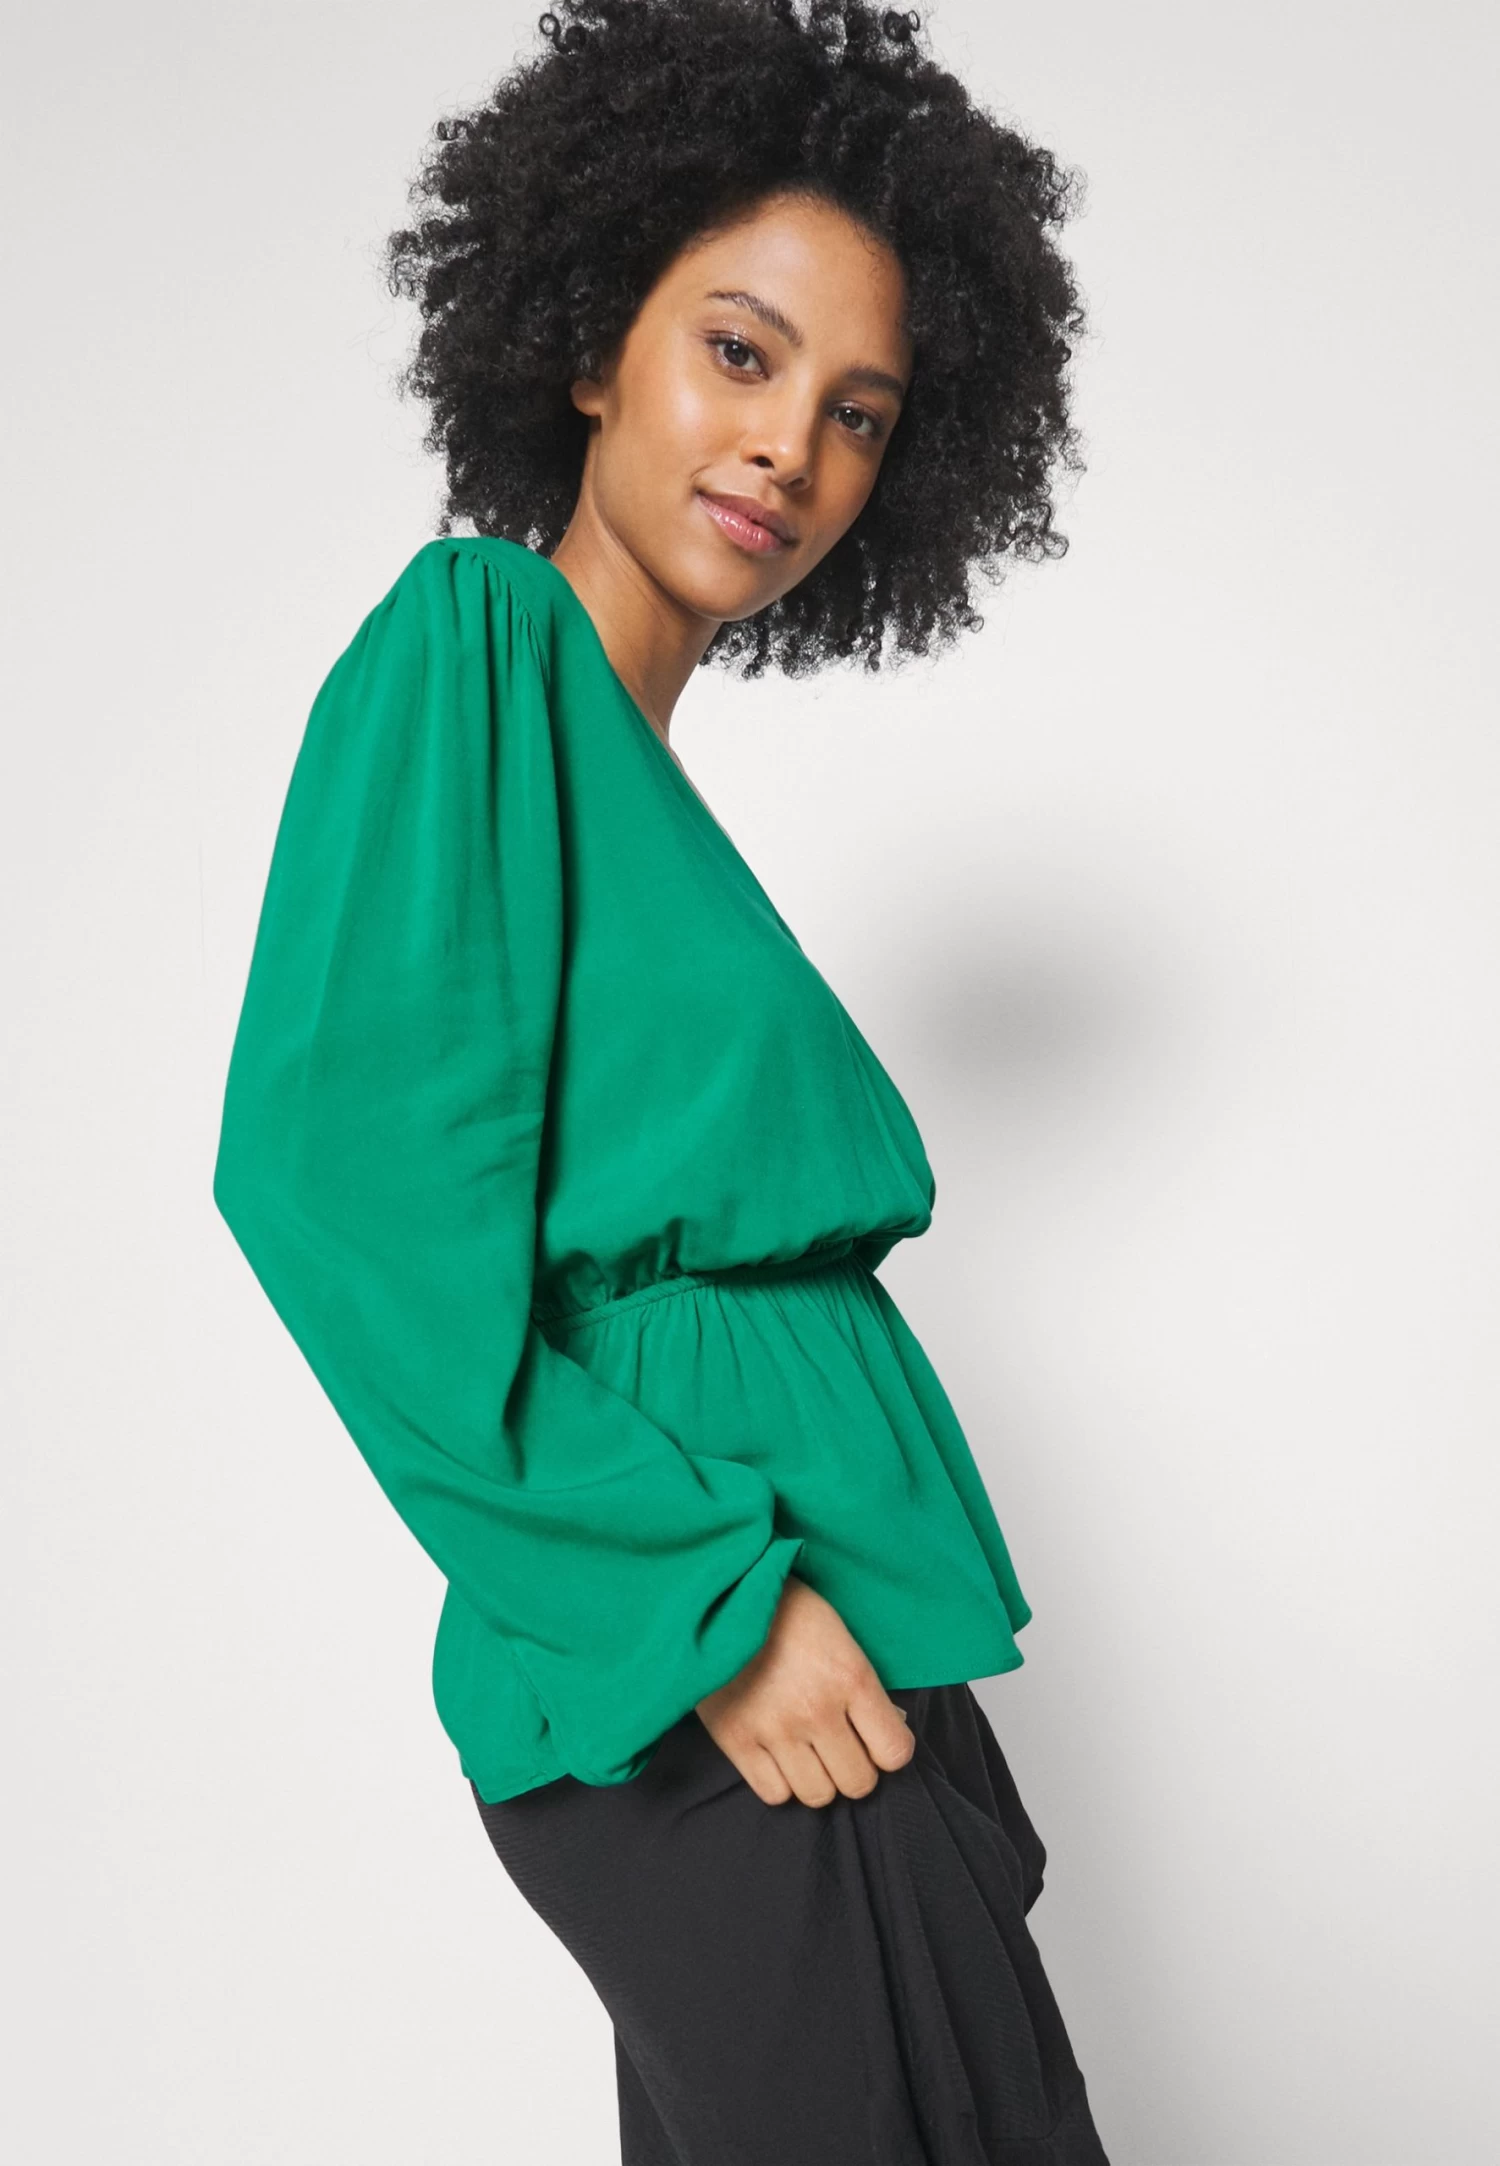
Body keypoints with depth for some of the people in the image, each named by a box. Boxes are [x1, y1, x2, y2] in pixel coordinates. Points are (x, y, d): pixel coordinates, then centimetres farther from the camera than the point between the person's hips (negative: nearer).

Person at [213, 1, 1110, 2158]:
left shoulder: (633, 761, 16)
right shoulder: (471, 642, -9)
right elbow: (344, 1180, -19)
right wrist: (713, 1600, -19)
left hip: (802, 1632, 9)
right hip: (706, 1699, -9)